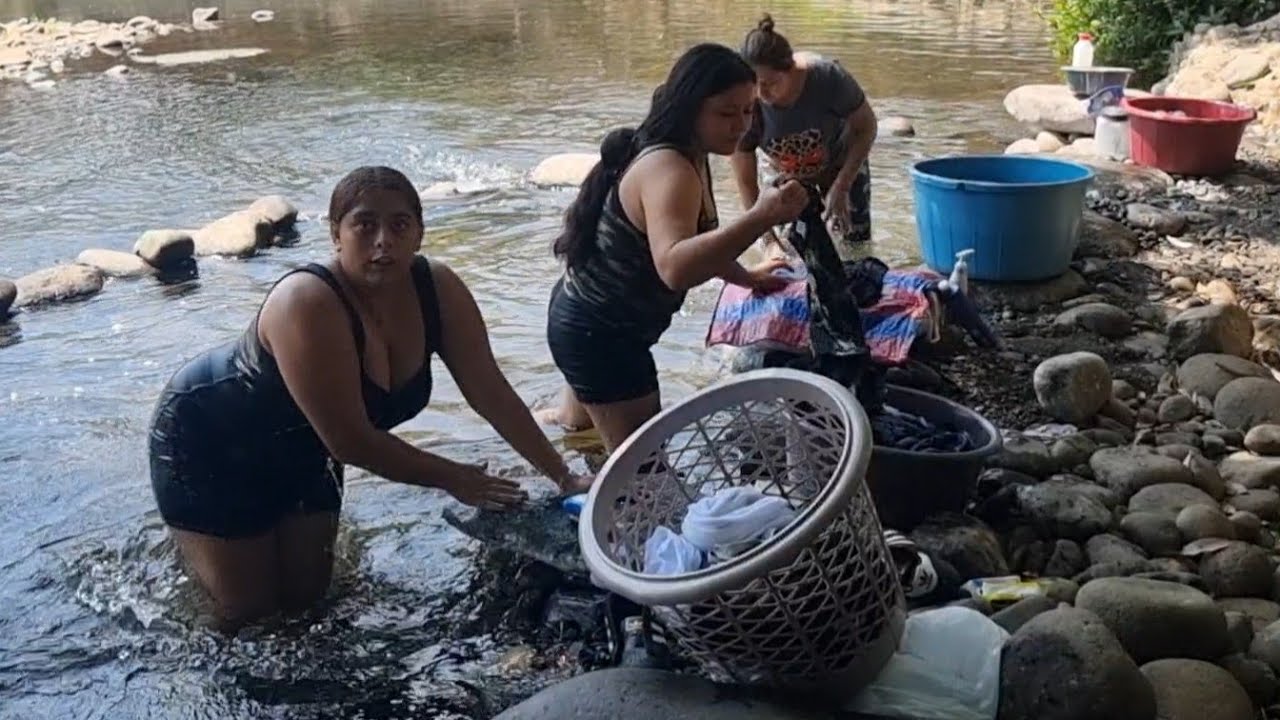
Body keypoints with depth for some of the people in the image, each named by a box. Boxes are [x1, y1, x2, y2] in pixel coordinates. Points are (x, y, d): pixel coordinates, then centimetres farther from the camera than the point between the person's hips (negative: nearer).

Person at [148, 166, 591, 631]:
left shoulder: (437, 289, -19)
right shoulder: (308, 305, -38)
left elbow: (491, 393, -12)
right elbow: (352, 442, -35)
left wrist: (563, 476, -15)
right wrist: (453, 479, -24)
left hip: (298, 447, 6)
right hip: (209, 441, -6)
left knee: (307, 594, 10)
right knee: (249, 610, 1)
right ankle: (184, 532, 26)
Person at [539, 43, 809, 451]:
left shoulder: (685, 155, 1)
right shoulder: (668, 169, -32)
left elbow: (694, 241, 20)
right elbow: (675, 268, -51)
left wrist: (745, 277, 19)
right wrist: (759, 218, -59)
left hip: (590, 319, 10)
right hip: (598, 333, -10)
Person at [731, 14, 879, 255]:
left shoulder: (827, 77, -37)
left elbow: (866, 126, -19)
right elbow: (746, 183, -24)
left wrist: (841, 187, -26)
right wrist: (769, 240, -29)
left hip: (843, 166, 0)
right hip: (788, 177, 1)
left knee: (856, 248, 2)